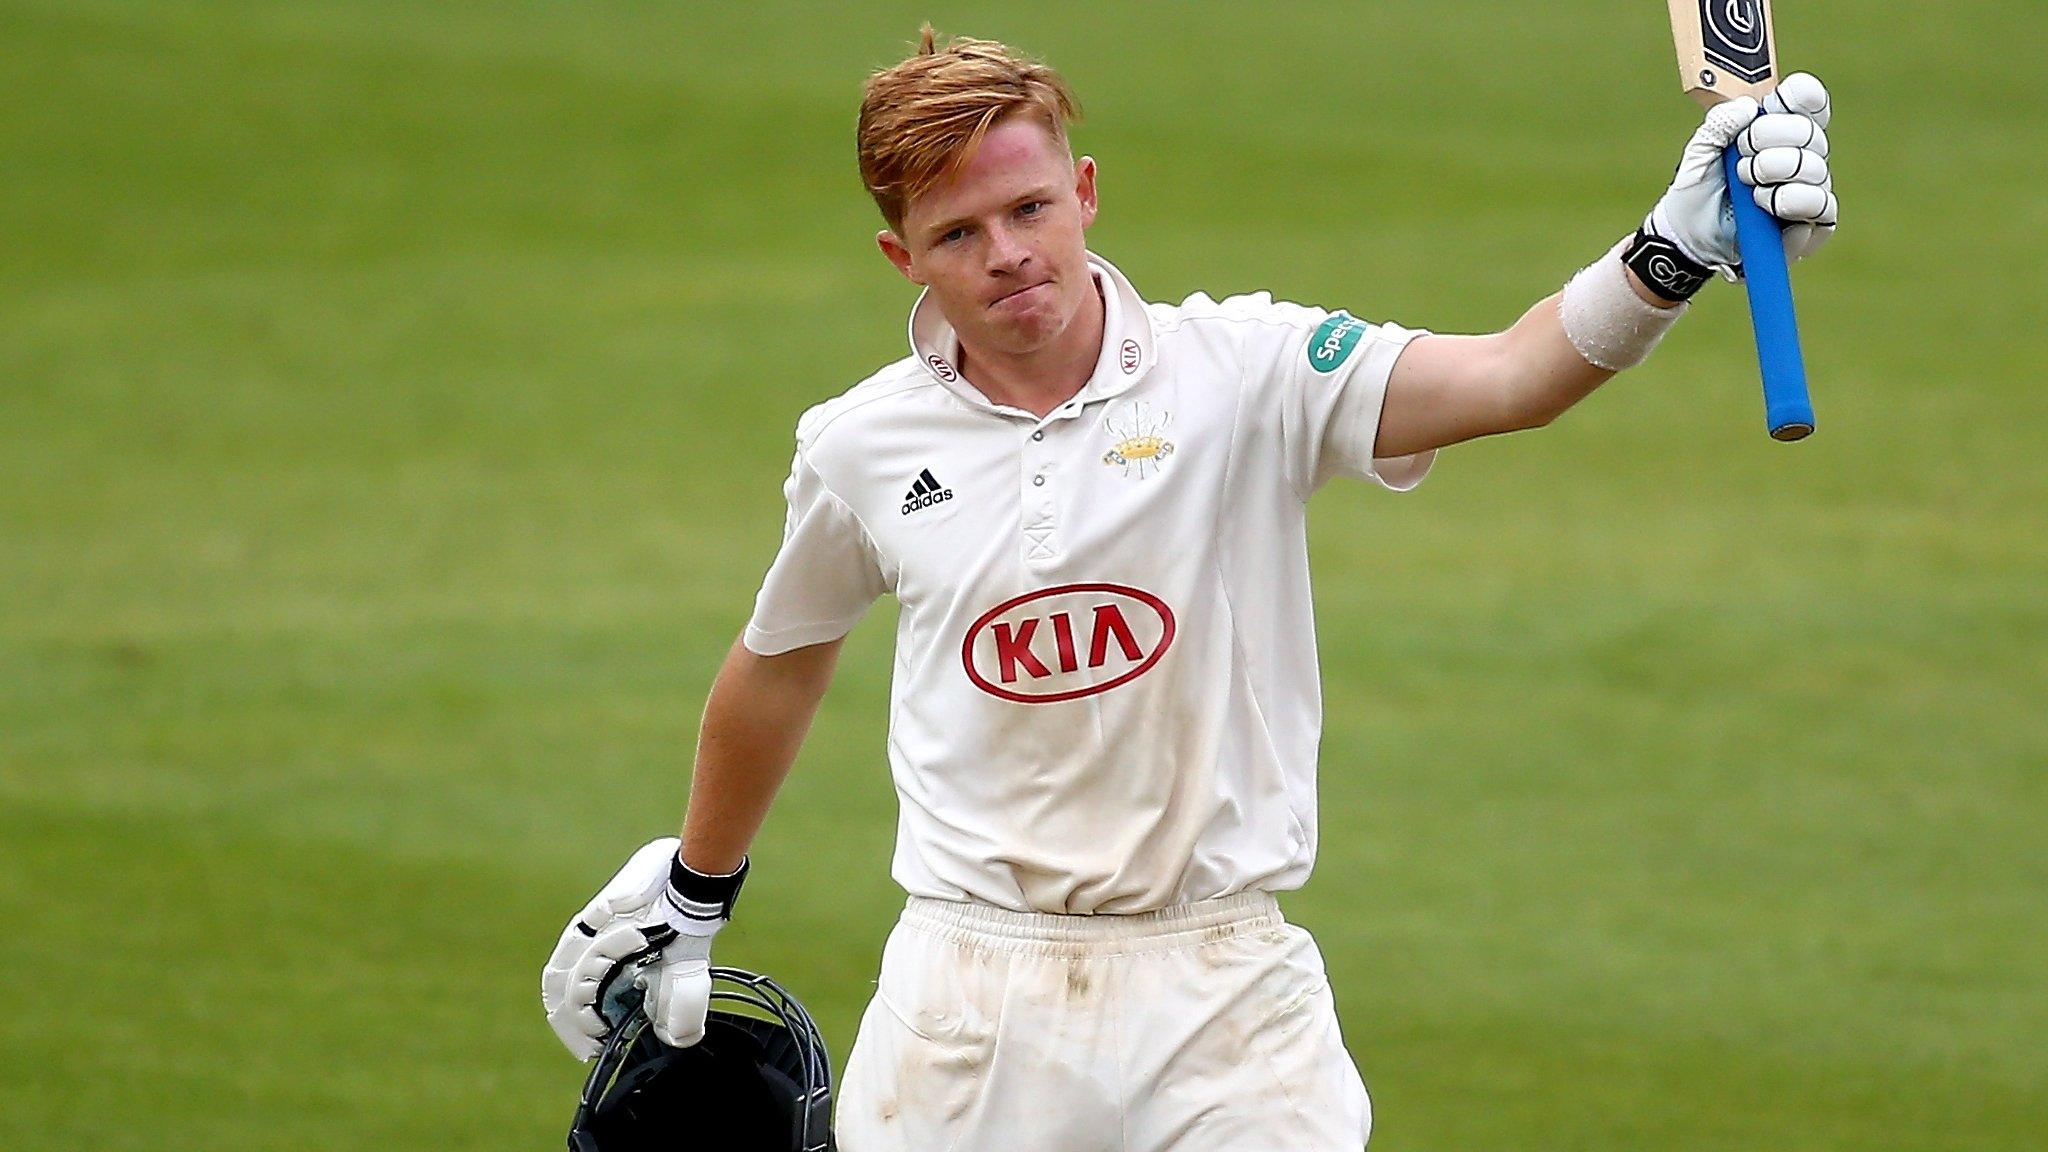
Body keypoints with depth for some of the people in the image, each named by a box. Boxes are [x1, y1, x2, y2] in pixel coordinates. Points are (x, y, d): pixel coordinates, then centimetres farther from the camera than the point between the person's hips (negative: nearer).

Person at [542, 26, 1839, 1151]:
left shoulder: (1242, 373, -6)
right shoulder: (860, 449, 3)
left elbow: (1505, 378, -21)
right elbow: (780, 666, 21)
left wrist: (1672, 251, -38)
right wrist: (694, 894, 31)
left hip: (1221, 994, -2)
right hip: (968, 997, 2)